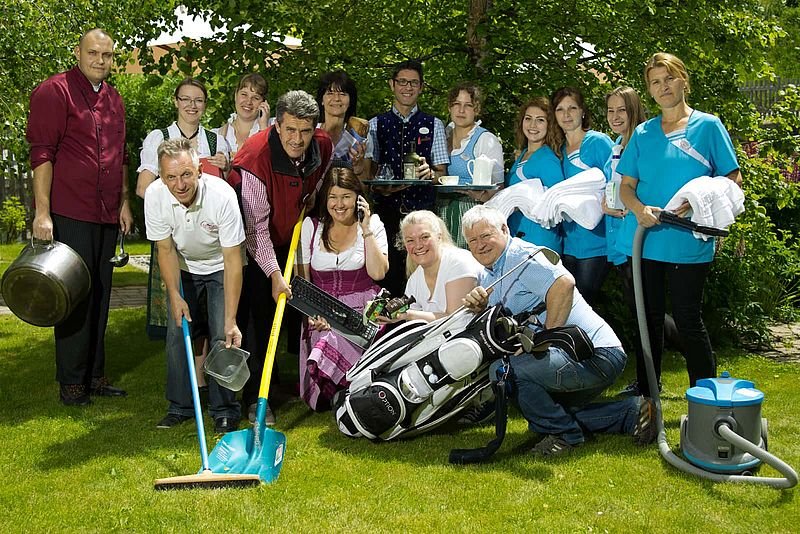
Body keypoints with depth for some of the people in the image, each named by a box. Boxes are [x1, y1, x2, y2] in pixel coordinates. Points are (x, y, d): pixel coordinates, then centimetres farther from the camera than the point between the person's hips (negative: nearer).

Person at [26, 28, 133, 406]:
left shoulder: (114, 99, 15)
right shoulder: (54, 91, -8)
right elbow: (42, 153, -13)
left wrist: (124, 203, 17)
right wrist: (42, 212, -18)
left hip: (107, 216, 7)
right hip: (70, 214, -7)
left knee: (99, 296, 12)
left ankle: (95, 375, 22)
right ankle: (71, 382, 8)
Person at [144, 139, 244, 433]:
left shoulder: (222, 195, -35)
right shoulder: (154, 195, -25)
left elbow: (232, 260, -32)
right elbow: (165, 250, -11)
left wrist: (230, 321, -33)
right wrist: (175, 296, -19)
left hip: (220, 266, -3)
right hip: (183, 266, 3)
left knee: (223, 337, -12)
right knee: (177, 333, -2)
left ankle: (225, 411, 1)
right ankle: (180, 406, 13)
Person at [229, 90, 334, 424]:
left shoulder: (323, 146, -14)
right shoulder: (255, 160, -33)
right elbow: (255, 228, -30)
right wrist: (274, 274, -33)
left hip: (287, 238, 6)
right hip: (253, 246, -6)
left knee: (277, 316, 13)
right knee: (255, 317, -10)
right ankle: (254, 397, -4)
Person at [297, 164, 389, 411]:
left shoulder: (372, 224, 3)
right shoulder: (311, 226, 7)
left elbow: (378, 272, -10)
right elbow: (301, 277, 6)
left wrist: (366, 230, -10)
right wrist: (311, 313, -9)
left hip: (362, 310, -2)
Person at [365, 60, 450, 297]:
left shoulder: (433, 125, 11)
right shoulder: (376, 124, 12)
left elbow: (441, 173, 8)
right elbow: (370, 169, 7)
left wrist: (429, 173, -15)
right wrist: (380, 186, -14)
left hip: (422, 210, 0)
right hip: (386, 210, 0)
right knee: (386, 274, -5)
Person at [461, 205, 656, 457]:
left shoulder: (522, 256, -12)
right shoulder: (487, 276, 17)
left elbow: (564, 283, -30)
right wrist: (477, 307, -9)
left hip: (595, 357, -11)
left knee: (505, 370, -26)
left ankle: (564, 434, -7)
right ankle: (631, 413, 20)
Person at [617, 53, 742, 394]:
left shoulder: (708, 126, 1)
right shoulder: (642, 133, 12)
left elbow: (733, 180, -1)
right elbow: (626, 185, 10)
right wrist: (639, 209, -13)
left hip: (689, 242, -4)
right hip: (644, 240, 4)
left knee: (687, 320, -3)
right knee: (648, 318, 13)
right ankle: (645, 393, 27)